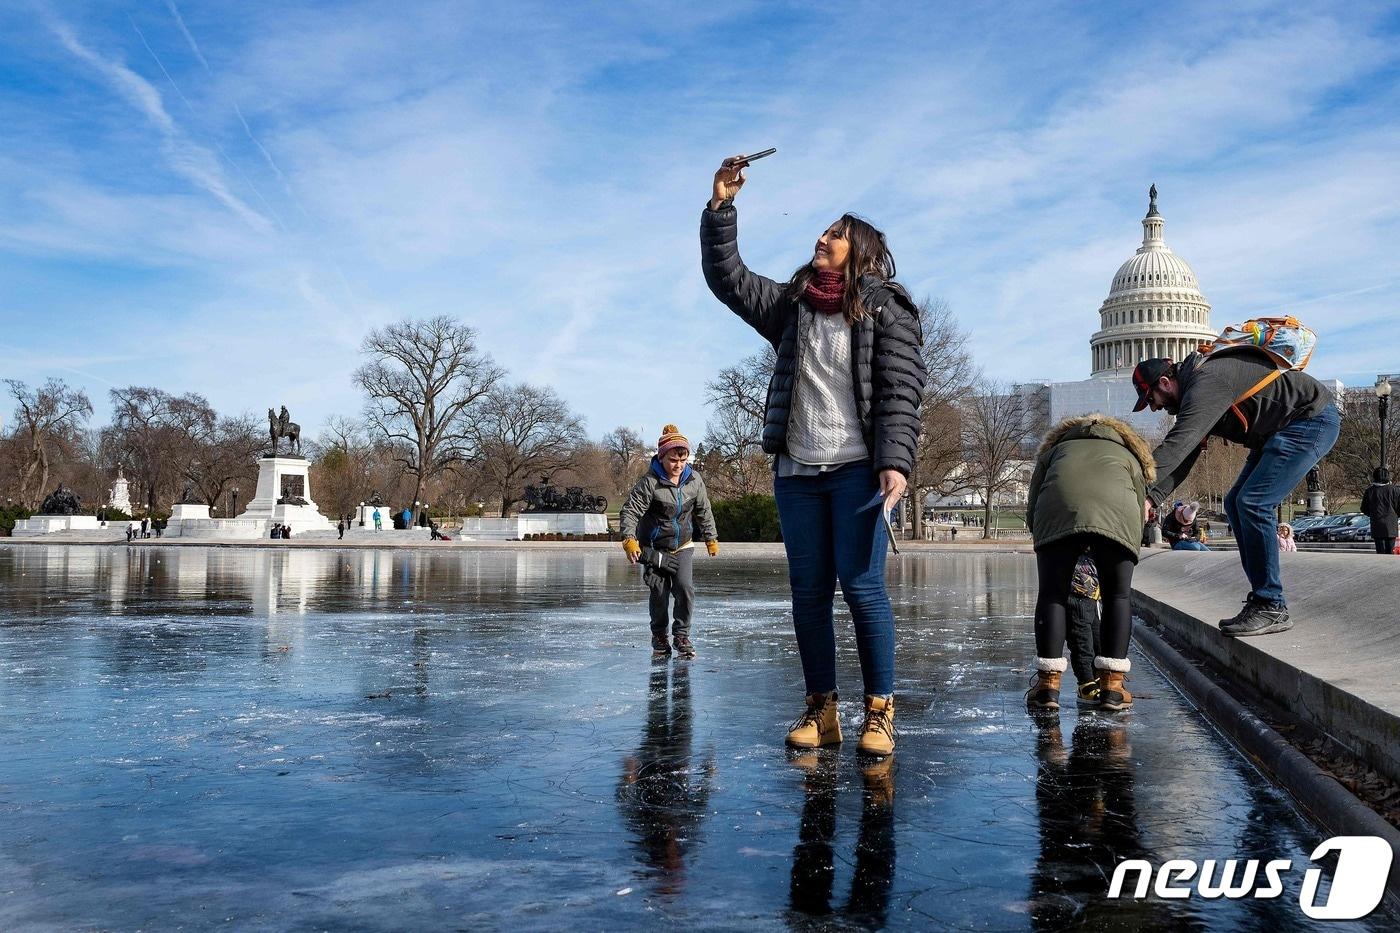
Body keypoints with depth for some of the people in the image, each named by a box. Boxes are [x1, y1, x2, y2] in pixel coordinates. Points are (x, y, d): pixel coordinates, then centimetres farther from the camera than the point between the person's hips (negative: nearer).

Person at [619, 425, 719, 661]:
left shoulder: (694, 480, -5)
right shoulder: (649, 482, -19)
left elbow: (704, 511, 10)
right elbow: (630, 511, -23)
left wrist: (711, 539, 16)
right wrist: (629, 539, -37)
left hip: (682, 546, 3)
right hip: (654, 548, -3)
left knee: (685, 587, -13)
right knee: (659, 592, -4)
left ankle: (682, 635, 4)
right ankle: (659, 637, 17)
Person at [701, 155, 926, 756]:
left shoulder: (886, 310, 0)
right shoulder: (792, 305, 15)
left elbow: (901, 391, -7)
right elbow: (727, 278, 15)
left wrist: (895, 462, -18)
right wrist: (721, 207, 7)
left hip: (857, 469, -5)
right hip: (796, 471, 5)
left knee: (861, 586, -7)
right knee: (808, 591, 5)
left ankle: (879, 711, 3)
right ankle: (821, 709, 13)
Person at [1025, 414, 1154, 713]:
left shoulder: (1054, 449, 38)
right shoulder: (1128, 455, 39)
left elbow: (1031, 510, 27)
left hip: (1058, 508, 0)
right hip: (1117, 511, 0)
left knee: (1052, 594, 9)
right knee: (1117, 596, 13)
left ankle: (1048, 684, 6)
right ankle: (1111, 686, 12)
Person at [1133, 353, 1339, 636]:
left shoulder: (1206, 383, -23)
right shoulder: (1195, 391, 9)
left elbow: (1178, 445, -35)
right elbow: (1184, 456, 3)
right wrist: (1154, 498, -11)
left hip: (1313, 420, -11)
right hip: (1282, 429, 11)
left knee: (1253, 503, -18)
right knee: (1236, 503, 7)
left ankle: (1272, 608, -12)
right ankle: (1265, 599, 9)